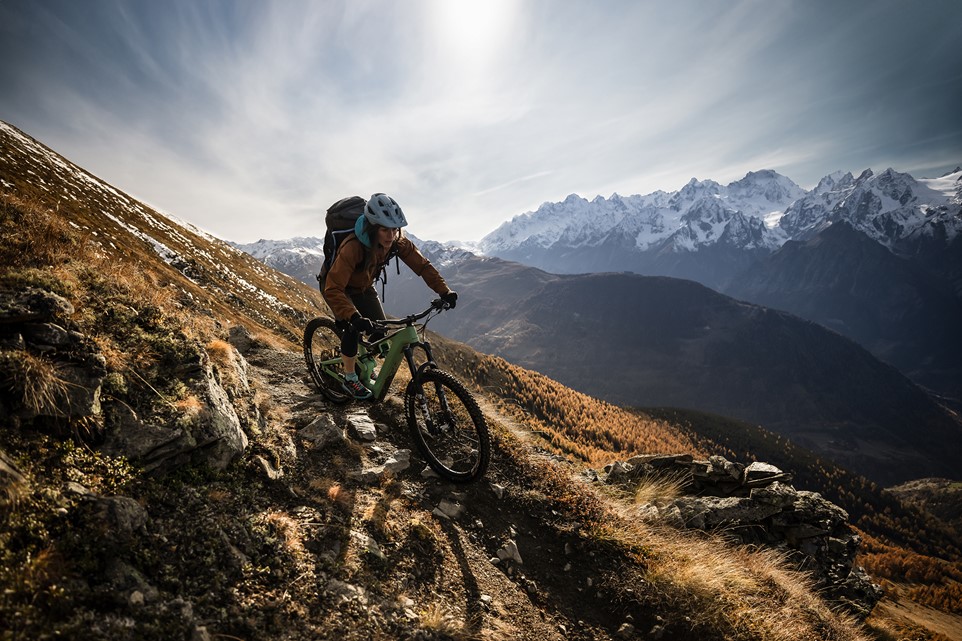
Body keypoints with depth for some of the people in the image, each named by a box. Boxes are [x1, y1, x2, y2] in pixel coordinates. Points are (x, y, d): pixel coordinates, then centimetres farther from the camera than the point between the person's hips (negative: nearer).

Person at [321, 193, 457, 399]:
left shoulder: (397, 242, -26)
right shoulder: (353, 247, -42)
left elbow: (422, 265, -21)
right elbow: (332, 289, -45)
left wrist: (444, 291, -33)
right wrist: (354, 317, -58)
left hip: (364, 286, 5)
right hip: (338, 286, -5)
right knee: (352, 328, -22)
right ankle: (350, 379, 1)